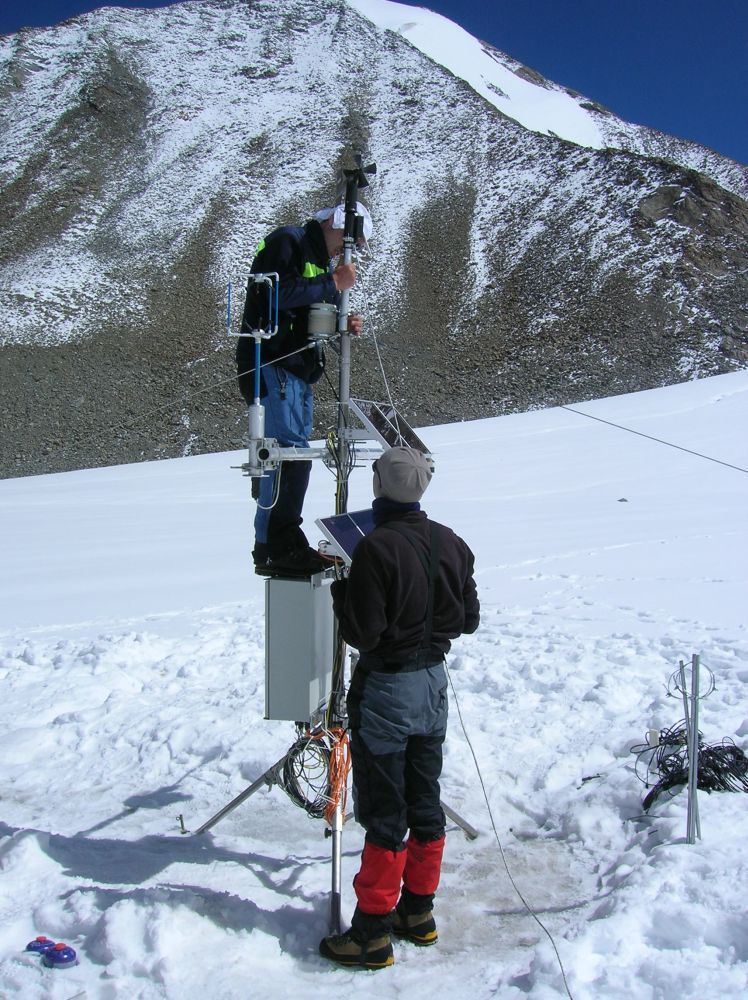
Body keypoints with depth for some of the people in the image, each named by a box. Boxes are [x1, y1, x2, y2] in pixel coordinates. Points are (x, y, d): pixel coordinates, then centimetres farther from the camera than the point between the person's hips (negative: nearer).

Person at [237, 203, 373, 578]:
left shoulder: (319, 259, 24)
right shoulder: (287, 241, -6)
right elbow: (280, 295, -21)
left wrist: (342, 324, 6)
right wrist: (333, 284, -16)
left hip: (298, 370, 10)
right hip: (270, 364, -10)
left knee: (295, 456, 9)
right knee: (289, 452, -16)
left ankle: (288, 545, 14)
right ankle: (272, 550, -14)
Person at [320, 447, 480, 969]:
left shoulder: (377, 548, -22)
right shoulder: (451, 543, 0)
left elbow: (362, 634, -20)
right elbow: (469, 619, 8)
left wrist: (341, 590, -4)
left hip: (385, 689, -7)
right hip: (434, 680, 7)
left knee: (384, 813, 2)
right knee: (425, 802, 16)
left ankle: (373, 932, 13)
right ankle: (419, 912, 29)